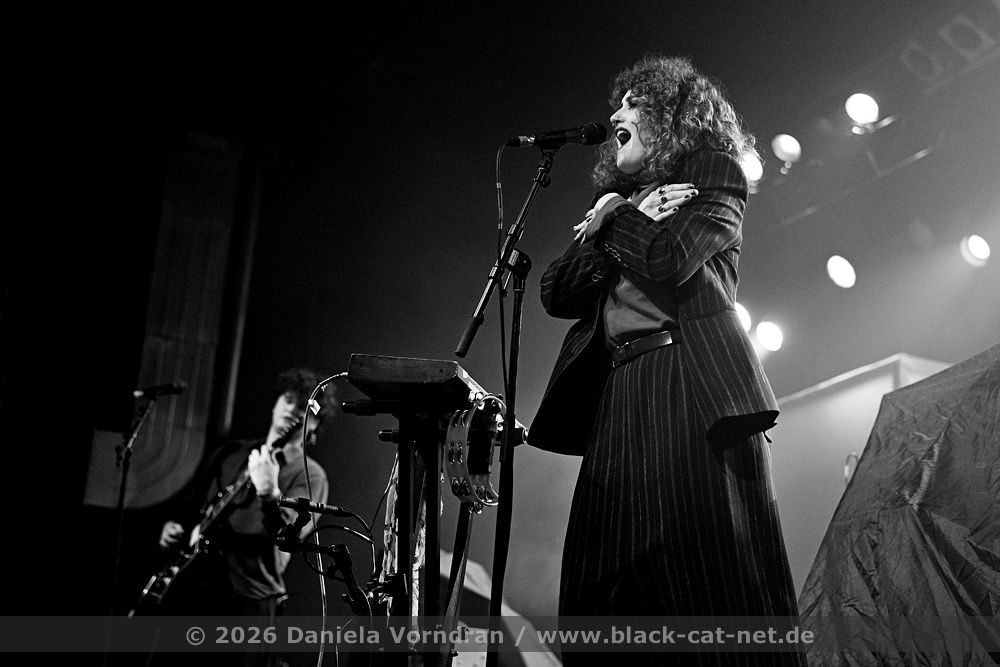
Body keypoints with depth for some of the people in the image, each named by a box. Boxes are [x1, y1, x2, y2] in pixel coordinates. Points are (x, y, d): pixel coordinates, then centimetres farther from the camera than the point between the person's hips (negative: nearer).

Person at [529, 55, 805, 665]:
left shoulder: (714, 171, 11)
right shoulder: (616, 200, 28)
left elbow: (667, 261, -8)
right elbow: (557, 292, 13)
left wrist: (615, 217, 9)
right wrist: (619, 226, 2)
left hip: (694, 390, -6)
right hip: (620, 398, 6)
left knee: (711, 574, -12)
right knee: (608, 590, -3)